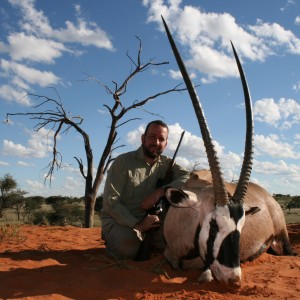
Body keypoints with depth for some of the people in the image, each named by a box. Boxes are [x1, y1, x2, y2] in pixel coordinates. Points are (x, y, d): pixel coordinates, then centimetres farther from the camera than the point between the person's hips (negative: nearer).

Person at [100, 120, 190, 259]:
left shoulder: (166, 163, 3)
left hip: (149, 220, 4)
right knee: (130, 247, -33)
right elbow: (110, 201, -14)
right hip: (119, 221, -4)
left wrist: (160, 191, -27)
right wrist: (137, 225, -25)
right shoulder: (123, 162, -9)